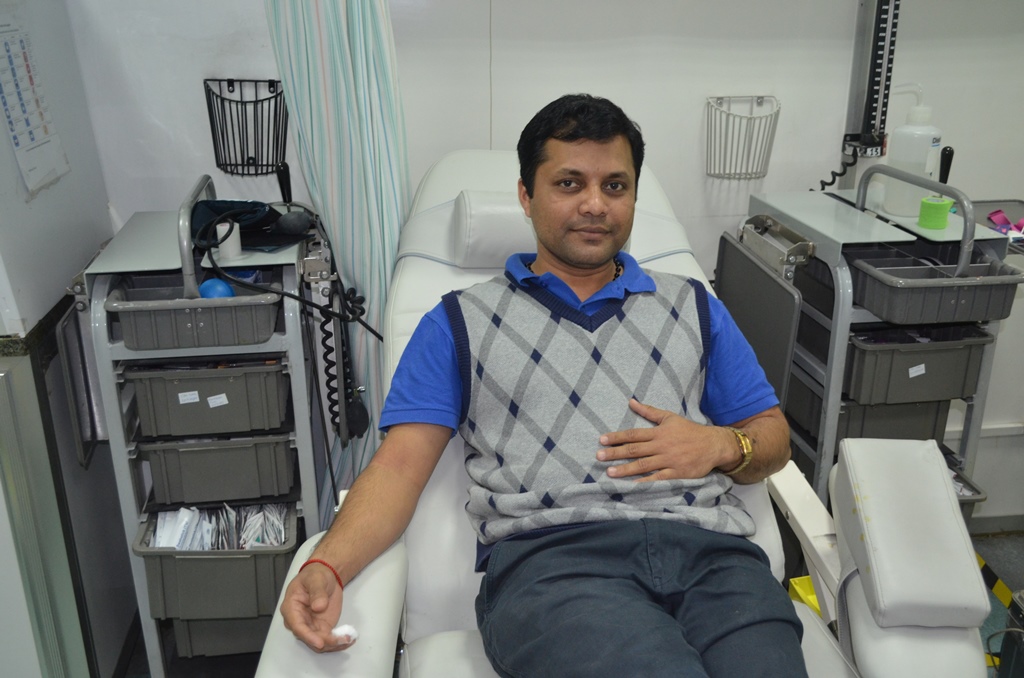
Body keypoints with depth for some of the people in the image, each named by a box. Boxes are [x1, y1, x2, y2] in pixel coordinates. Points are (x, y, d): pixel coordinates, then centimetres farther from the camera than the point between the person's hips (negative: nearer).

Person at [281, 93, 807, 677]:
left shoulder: (694, 307, 24)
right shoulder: (461, 321, 16)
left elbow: (773, 437, 24)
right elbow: (402, 462, 6)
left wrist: (722, 445, 0)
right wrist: (326, 567, -11)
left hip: (708, 546, 3)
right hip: (548, 555, -2)